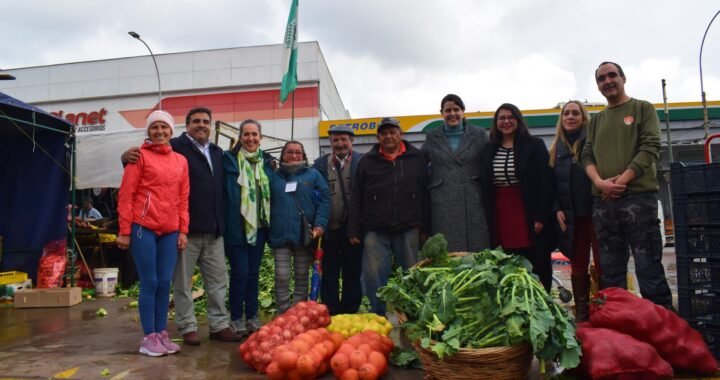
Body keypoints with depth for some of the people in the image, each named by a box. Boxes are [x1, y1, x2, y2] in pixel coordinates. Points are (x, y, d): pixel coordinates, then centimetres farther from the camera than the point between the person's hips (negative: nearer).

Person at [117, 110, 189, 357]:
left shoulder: (181, 161, 12)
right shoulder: (140, 156, 0)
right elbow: (125, 195, -3)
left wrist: (183, 231, 8)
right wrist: (124, 231, -7)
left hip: (170, 232, 4)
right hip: (143, 228, -4)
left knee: (164, 283, 8)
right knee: (149, 284, 1)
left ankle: (162, 334, 19)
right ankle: (149, 337, 12)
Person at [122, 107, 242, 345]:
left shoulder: (217, 152, 17)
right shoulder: (175, 147, -3)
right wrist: (128, 155, -31)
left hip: (214, 229, 6)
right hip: (186, 228, -6)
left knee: (218, 280, 11)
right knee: (183, 282, 6)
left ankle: (219, 326, 22)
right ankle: (187, 328, 19)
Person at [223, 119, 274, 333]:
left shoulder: (267, 161, 10)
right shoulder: (230, 159, -2)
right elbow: (226, 192, -4)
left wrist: (269, 221, 9)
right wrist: (228, 222, -10)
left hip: (259, 225, 4)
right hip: (237, 226, -4)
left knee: (253, 272, 10)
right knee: (240, 272, -2)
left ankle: (252, 316, 21)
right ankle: (236, 318, 13)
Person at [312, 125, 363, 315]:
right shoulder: (320, 164, 6)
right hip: (329, 230, 2)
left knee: (352, 274, 10)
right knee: (329, 274, 10)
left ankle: (350, 313, 22)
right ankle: (331, 313, 21)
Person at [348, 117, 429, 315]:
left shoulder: (417, 158, 7)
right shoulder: (367, 161, 7)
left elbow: (425, 195, 7)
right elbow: (356, 199, 6)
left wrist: (425, 227, 2)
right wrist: (354, 230, 1)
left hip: (408, 229, 0)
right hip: (376, 230, 0)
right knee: (374, 275, -1)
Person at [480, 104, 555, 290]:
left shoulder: (534, 145, -1)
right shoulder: (489, 150, 10)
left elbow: (545, 182, -6)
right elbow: (485, 187, 10)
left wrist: (541, 217, -13)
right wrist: (489, 219, 5)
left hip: (529, 213, -3)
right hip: (501, 216, 3)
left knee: (537, 266, 5)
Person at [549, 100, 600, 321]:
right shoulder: (556, 149, 13)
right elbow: (551, 183, 11)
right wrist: (557, 209, -1)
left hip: (595, 211, -3)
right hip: (571, 215, 3)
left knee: (602, 263, -3)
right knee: (578, 265, 8)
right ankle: (581, 312, 16)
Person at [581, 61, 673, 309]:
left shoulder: (643, 108, 8)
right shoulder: (596, 120, 19)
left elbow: (650, 147, -4)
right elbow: (587, 155, 11)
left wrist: (622, 181, -14)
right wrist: (599, 181, -9)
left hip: (638, 196, -4)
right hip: (603, 201, 4)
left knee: (648, 266, -4)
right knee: (609, 271, 7)